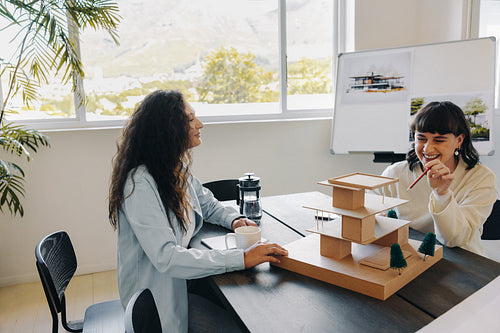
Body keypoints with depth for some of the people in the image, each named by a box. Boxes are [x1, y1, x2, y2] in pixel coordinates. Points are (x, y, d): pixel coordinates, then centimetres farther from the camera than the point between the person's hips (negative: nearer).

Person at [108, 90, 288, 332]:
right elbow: (166, 258, -32)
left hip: (180, 282, 7)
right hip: (155, 301, -7)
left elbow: (208, 205, 18)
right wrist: (242, 258, -34)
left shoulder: (178, 170, 2)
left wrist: (234, 219, -4)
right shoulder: (139, 184, -24)